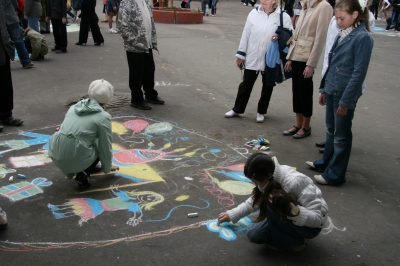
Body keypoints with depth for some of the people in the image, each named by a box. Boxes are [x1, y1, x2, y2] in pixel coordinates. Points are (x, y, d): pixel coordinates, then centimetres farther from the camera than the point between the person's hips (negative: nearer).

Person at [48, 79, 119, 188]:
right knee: (101, 145, 19)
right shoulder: (103, 117, -3)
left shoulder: (75, 107, 14)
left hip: (55, 155, 7)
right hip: (75, 159, -7)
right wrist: (107, 168, 20)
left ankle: (82, 168, 27)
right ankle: (83, 173, 0)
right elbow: (106, 146, 3)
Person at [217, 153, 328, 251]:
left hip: (311, 226, -7)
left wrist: (291, 209, -44)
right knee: (254, 235, -9)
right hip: (290, 219, 7)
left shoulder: (296, 182, -34)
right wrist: (231, 215, 10)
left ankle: (293, 242, -8)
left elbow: (317, 218, -31)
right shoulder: (270, 178, -12)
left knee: (272, 205, -31)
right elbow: (254, 201, 9)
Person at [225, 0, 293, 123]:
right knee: (246, 84, 12)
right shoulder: (254, 13, -1)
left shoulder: (283, 16, -8)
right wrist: (240, 54, 2)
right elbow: (246, 34, 1)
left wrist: (281, 37, -24)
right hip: (252, 57, 1)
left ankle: (261, 112, 31)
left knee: (267, 87, 13)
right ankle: (237, 109, 27)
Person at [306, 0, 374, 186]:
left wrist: (346, 101, -17)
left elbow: (359, 73, -18)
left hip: (345, 94, -8)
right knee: (331, 130, 21)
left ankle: (335, 175, 17)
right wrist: (324, 88, 16)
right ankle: (326, 162, 39)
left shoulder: (363, 38, -16)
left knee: (341, 135, 5)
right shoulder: (343, 34, 7)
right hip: (332, 90, 8)